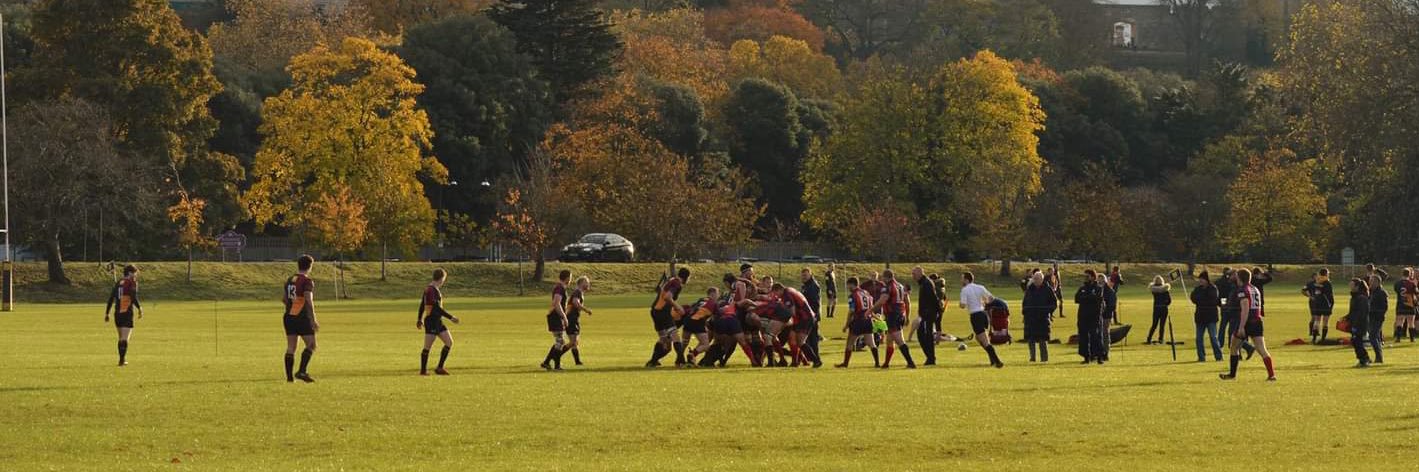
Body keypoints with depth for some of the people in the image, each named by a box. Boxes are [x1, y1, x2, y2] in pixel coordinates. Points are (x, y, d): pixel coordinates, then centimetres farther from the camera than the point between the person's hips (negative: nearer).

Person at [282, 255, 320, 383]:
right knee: (311, 346, 0)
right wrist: (313, 320, -20)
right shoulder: (307, 281, -11)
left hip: (289, 317, 7)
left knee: (290, 347, 7)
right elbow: (309, 301, -21)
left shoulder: (289, 280, 11)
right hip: (303, 318, -7)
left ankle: (289, 376, 4)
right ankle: (302, 371, -13)